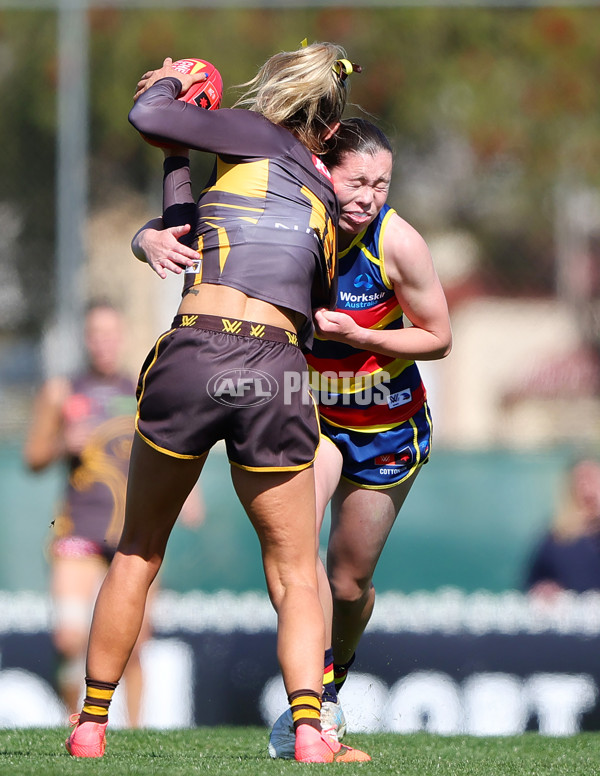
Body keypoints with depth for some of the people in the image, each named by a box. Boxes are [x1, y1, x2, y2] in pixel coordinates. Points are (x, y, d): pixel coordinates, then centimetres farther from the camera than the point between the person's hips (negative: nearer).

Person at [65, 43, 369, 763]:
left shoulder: (253, 136, 9)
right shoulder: (326, 197, 21)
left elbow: (146, 116, 1)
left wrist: (171, 82, 22)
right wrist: (176, 161, 35)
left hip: (191, 353, -2)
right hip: (276, 375, 2)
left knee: (138, 553, 17)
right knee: (295, 573, 14)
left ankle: (90, 728, 21)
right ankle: (309, 736, -6)